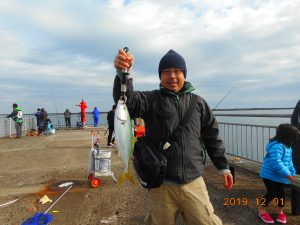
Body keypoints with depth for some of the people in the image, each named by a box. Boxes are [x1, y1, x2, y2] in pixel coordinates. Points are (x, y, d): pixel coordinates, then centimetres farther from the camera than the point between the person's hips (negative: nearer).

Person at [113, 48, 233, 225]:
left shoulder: (198, 102, 7)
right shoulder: (151, 99, -2)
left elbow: (212, 136, 12)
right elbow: (127, 100, -21)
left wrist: (223, 167, 13)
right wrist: (123, 73, -40)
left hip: (193, 182, 2)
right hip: (162, 184, -1)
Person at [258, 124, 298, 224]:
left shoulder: (287, 147, 9)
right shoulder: (276, 146, -27)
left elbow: (289, 161, 21)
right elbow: (276, 163, -34)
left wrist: (292, 172, 15)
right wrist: (287, 174, -30)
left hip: (279, 176, 9)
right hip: (270, 175, -9)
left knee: (281, 193, 14)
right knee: (272, 194, -4)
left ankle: (280, 212, 33)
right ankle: (262, 211, 15)